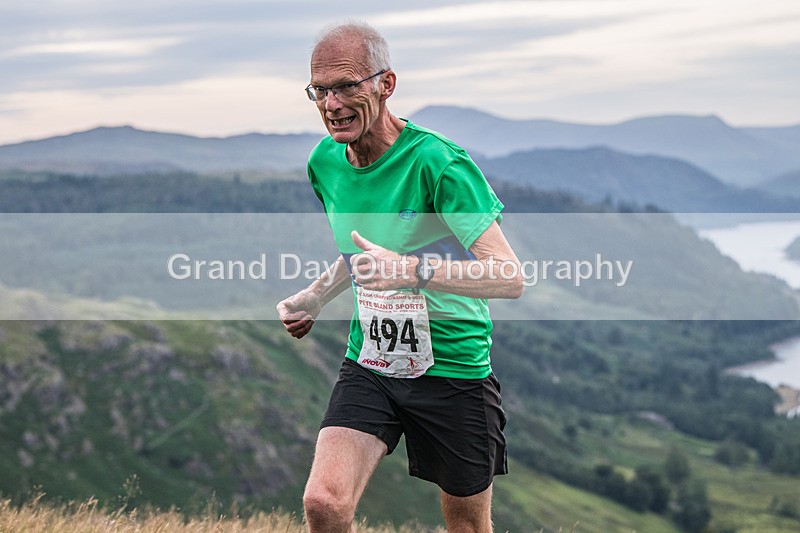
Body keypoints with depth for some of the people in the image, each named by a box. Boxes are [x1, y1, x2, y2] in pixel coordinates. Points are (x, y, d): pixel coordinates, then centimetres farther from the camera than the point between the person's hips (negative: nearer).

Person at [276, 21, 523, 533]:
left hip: (454, 370, -4)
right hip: (368, 365, 4)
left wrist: (413, 269, -36)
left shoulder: (438, 164, -20)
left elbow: (510, 278, -25)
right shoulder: (325, 163, 2)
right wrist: (314, 298, 9)